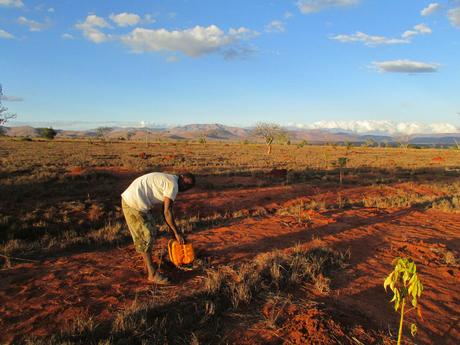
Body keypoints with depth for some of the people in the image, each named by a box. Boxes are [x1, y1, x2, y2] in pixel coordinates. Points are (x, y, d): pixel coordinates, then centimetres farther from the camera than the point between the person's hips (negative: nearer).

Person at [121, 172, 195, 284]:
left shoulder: (167, 180, 16)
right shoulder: (173, 185, -15)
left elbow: (166, 210, 18)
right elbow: (167, 212, -16)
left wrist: (173, 231, 18)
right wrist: (177, 233, -8)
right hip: (134, 204, -10)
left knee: (151, 233, 18)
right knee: (145, 238, -3)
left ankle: (148, 266, 32)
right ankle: (152, 274, 7)